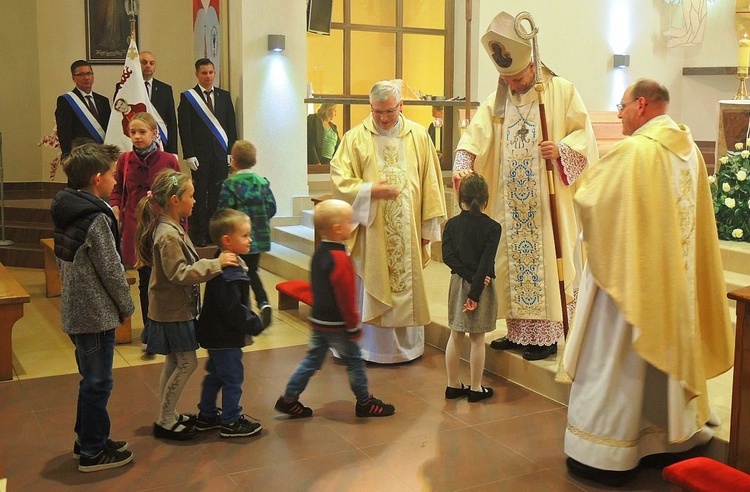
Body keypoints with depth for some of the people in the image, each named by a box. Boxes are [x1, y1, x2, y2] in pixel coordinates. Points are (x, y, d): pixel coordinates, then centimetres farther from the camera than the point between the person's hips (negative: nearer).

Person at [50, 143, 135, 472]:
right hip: (96, 313, -9)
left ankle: (86, 439, 33)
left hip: (75, 310, 9)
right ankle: (93, 453, 15)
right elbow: (111, 271, -19)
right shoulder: (96, 219, -21)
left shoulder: (66, 212, 6)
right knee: (98, 383, 4)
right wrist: (127, 307, -5)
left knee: (91, 379, 21)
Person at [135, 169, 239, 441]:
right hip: (173, 311, -10)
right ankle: (165, 421, 8)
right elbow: (180, 274, -28)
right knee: (186, 363, -2)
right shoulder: (168, 235, -24)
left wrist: (214, 264, 15)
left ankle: (169, 415, 28)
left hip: (176, 308, 10)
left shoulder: (172, 228, 8)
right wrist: (215, 264, -29)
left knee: (174, 362, 17)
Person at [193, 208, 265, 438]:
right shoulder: (228, 273, -27)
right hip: (225, 337, -11)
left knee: (215, 375, 21)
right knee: (232, 378, 3)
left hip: (215, 333, 11)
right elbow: (233, 309, -28)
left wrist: (251, 321, 13)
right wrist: (254, 325, -17)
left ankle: (206, 416, 34)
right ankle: (231, 422, 16)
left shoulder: (226, 264, 7)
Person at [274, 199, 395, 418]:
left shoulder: (319, 253, 6)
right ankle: (365, 402, 21)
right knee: (354, 361, 7)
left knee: (312, 360, 16)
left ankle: (288, 399, 19)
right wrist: (354, 326, -13)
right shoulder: (340, 259, -23)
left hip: (318, 320, 9)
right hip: (336, 324, -8)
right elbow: (346, 298, -22)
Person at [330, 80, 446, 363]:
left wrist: (429, 226, 3)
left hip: (408, 232, 2)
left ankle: (408, 346, 23)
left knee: (408, 287, 10)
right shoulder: (355, 138, -1)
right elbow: (339, 181, -5)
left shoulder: (418, 136, 5)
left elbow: (430, 183, 6)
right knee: (371, 291, 4)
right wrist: (371, 190, -19)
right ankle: (371, 347, 16)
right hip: (370, 231, -2)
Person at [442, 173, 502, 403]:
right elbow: (486, 263, -17)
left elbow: (448, 256, -10)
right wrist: (475, 293, -17)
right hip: (482, 286, -3)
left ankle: (453, 386, 19)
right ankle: (476, 389, 14)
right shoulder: (492, 227, -10)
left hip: (457, 283, 3)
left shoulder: (452, 224, -2)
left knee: (455, 336, 12)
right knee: (477, 339, 5)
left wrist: (470, 278, -12)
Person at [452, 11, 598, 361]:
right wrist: (462, 166, -22)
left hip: (548, 202, -4)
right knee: (512, 261, 9)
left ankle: (546, 336, 6)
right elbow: (476, 135, -4)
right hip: (511, 204, 5)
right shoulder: (496, 99, 8)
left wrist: (561, 150, -21)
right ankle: (518, 331, 20)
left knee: (546, 261, -2)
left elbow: (583, 134, -2)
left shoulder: (562, 91, -3)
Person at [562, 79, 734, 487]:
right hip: (673, 278, 8)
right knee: (665, 353, 19)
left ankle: (606, 454, 8)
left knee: (615, 363, 1)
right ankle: (670, 436, 31)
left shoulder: (632, 151, -20)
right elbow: (689, 214, 15)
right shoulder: (689, 150, 6)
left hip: (629, 274, -8)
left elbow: (588, 199, -13)